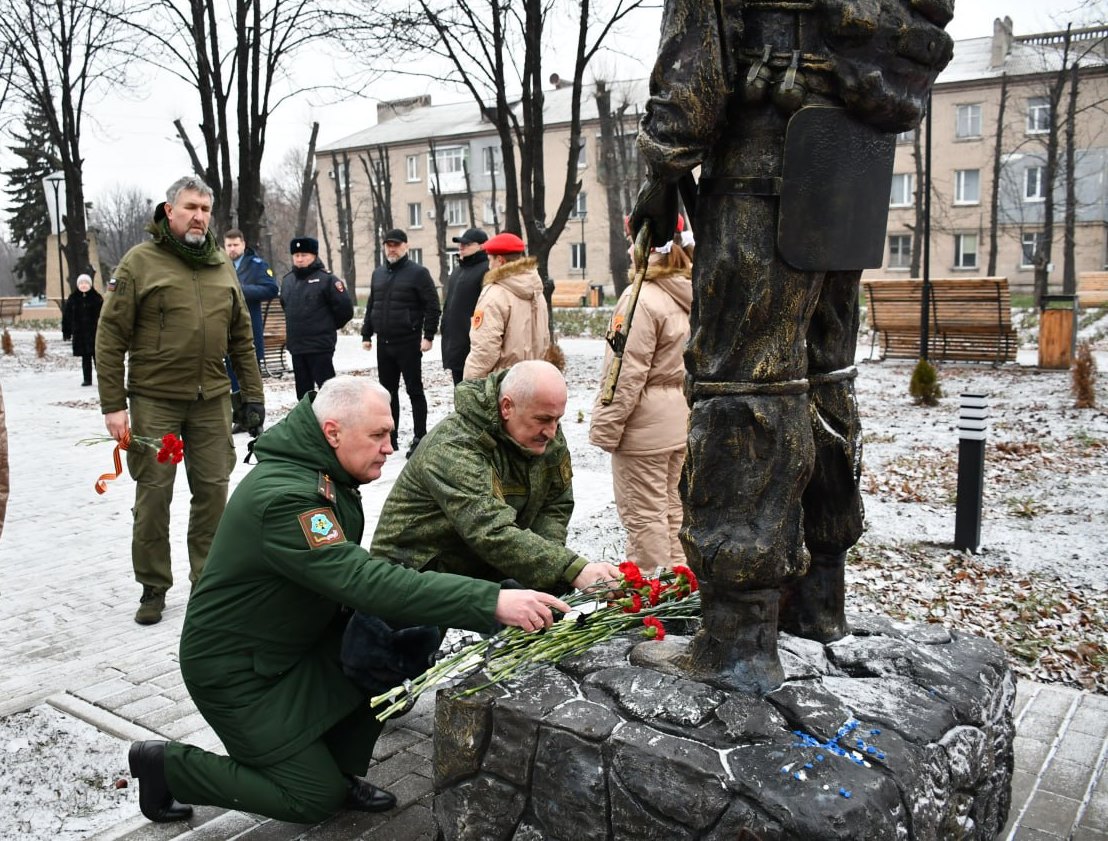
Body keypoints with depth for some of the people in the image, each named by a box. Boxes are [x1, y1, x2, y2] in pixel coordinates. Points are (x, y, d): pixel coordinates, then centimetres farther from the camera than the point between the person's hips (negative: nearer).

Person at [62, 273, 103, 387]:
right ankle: (87, 379, 13)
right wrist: (66, 332, 4)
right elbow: (66, 316, 7)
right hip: (80, 333, 2)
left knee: (97, 356, -1)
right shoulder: (72, 298, 6)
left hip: (94, 332, -2)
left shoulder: (97, 298, -1)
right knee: (85, 358, 7)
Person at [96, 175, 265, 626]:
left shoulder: (222, 267, 10)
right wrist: (113, 404, -10)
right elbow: (111, 336, -6)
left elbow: (241, 337, 14)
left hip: (212, 401, 4)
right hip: (154, 401, -4)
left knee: (213, 491, 7)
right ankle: (153, 587, 18)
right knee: (153, 494, 3)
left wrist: (253, 395, 9)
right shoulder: (140, 262, -4)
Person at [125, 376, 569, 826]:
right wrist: (492, 602, -46)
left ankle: (340, 770, 8)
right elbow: (366, 582, -41)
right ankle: (170, 765, 13)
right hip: (237, 670, -8)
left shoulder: (321, 475, -2)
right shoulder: (285, 497, -31)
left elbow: (348, 576, 5)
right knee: (318, 799, 0)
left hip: (294, 642, 8)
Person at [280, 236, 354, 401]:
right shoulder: (287, 280, 11)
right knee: (303, 390, 14)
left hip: (320, 346, -6)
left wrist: (329, 327, 2)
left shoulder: (326, 279, -9)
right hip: (296, 346, 7)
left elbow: (345, 308, -10)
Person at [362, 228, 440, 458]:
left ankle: (419, 439, 3)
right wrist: (367, 334, 14)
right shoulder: (378, 273, 14)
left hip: (409, 342, -6)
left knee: (414, 390, -2)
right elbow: (371, 306, 19)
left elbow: (432, 306, -9)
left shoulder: (418, 273, -6)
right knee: (388, 391, 12)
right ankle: (390, 437, 21)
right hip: (383, 343, 6)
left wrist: (428, 335, -15)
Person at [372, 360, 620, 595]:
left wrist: (542, 558, -15)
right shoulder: (453, 448, -29)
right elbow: (492, 535, -38)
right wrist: (574, 570, -45)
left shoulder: (549, 438, -4)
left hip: (488, 571, 7)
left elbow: (557, 504, 4)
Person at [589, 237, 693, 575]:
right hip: (679, 420, 9)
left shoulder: (641, 298, -19)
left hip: (645, 425, -9)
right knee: (670, 507, 19)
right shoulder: (687, 296, 8)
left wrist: (606, 426, -13)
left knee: (643, 514, 1)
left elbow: (628, 373, -20)